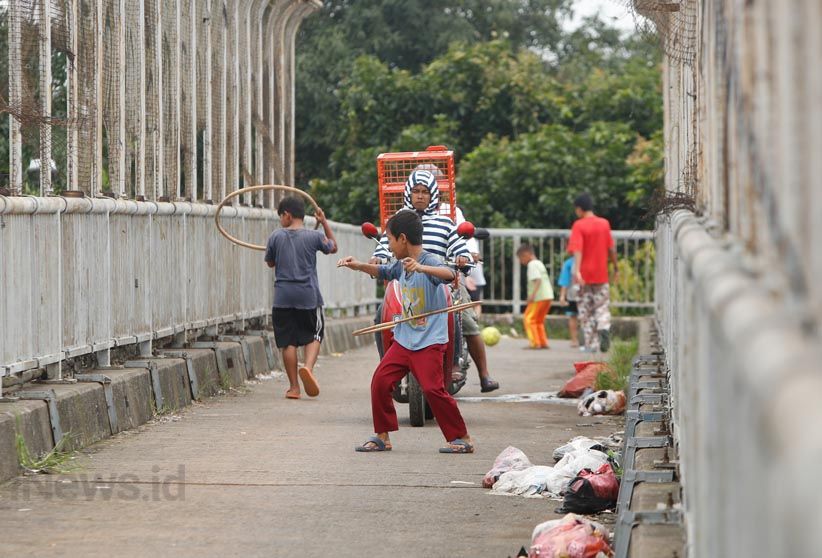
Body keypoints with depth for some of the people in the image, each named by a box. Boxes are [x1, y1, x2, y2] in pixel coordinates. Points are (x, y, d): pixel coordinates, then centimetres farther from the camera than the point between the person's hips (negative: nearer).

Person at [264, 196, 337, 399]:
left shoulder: (276, 236, -1)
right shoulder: (314, 237, -2)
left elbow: (270, 262, 14)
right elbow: (333, 247, 18)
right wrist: (324, 222, 20)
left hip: (283, 297, 0)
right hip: (308, 296, 0)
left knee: (288, 341, 5)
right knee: (313, 336, 11)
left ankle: (293, 386, 4)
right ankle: (308, 366, -18)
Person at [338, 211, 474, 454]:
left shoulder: (429, 261, -15)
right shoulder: (401, 264, 9)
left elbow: (449, 274, -36)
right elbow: (382, 271, 32)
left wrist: (421, 268, -51)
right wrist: (359, 266, 19)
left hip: (429, 341, -8)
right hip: (403, 339, 8)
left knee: (432, 388, -16)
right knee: (380, 381, 1)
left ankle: (462, 439, -5)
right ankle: (382, 436, 13)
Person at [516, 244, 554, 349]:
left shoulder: (532, 265, -9)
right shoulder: (539, 263, 20)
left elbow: (538, 280, -21)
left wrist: (532, 295, -25)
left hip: (539, 297, -10)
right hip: (548, 296, 10)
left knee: (528, 319, -5)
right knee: (539, 320, 18)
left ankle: (535, 343, -10)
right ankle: (543, 342, 17)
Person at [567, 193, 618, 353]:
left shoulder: (579, 226, -8)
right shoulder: (604, 224, 4)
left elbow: (577, 250, -19)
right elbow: (611, 249, 8)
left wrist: (577, 271, -29)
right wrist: (615, 268, 19)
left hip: (585, 276, -3)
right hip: (601, 275, 3)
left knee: (586, 312, 6)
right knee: (602, 307, 9)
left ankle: (591, 345, 5)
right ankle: (604, 328, -21)